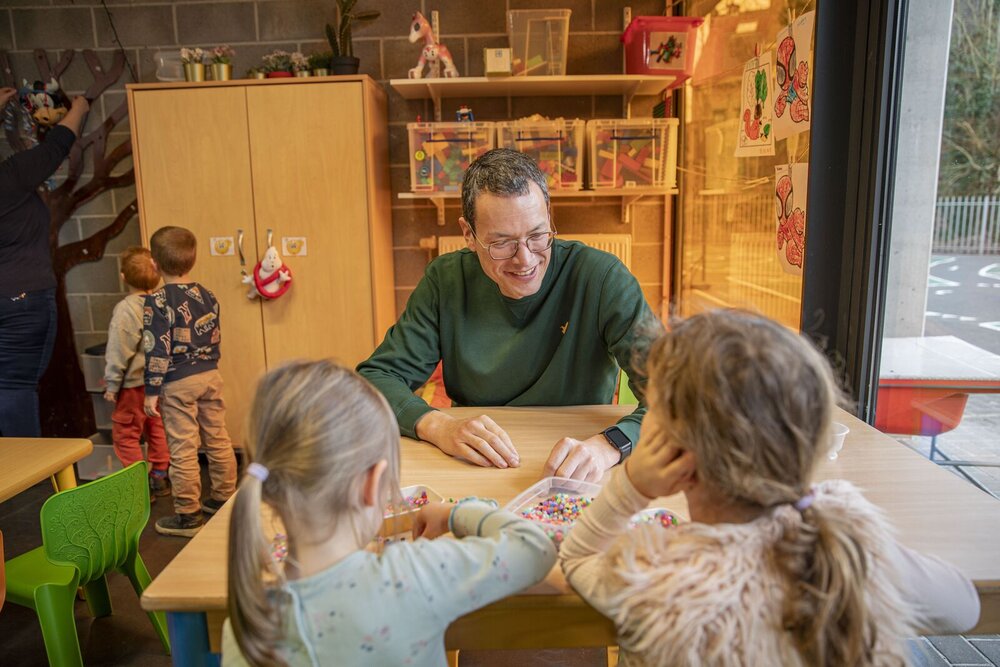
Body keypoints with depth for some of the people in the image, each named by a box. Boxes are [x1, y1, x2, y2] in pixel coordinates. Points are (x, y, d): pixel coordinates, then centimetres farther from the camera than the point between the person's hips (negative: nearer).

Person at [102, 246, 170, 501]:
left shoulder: (125, 309, -18)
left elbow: (119, 351, -17)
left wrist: (112, 385, -8)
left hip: (134, 384, -6)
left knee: (125, 435, 6)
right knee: (156, 429, 18)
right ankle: (159, 479, 27)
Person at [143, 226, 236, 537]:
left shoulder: (157, 302, -13)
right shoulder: (207, 295, 5)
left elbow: (157, 349, -15)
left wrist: (152, 390, -9)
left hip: (178, 383, -6)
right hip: (211, 375, 6)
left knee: (183, 450, 2)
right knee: (218, 440, 15)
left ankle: (188, 515, 12)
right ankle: (224, 498, 28)